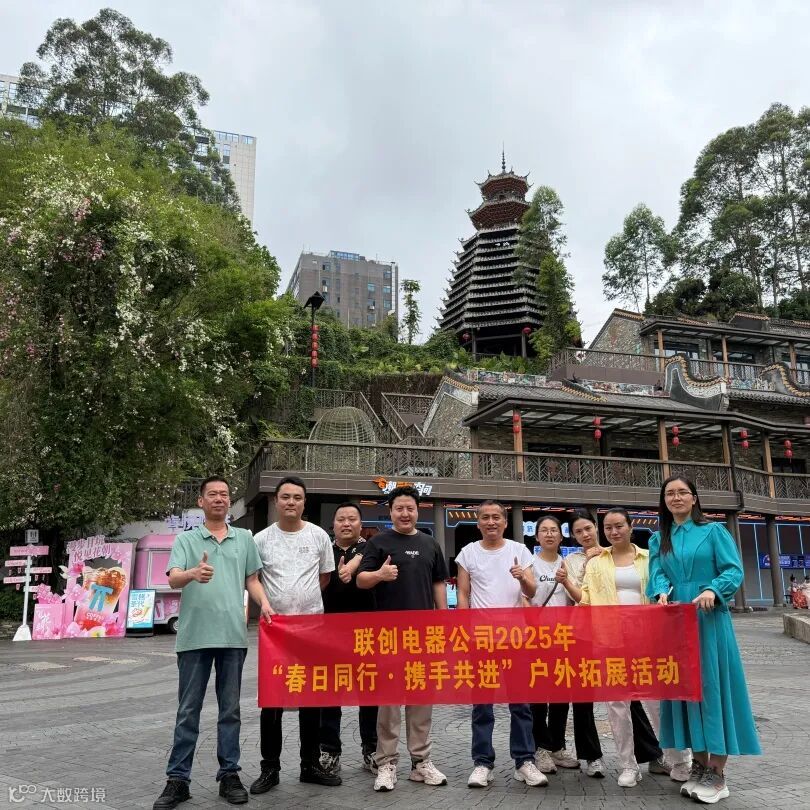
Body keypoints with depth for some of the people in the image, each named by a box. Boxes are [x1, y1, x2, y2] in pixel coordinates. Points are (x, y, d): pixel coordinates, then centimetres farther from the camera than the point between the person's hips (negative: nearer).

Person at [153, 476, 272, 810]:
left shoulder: (245, 538, 12)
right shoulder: (186, 539, 4)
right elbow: (173, 580, -9)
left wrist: (264, 604, -4)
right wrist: (193, 573, -32)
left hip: (233, 635, 2)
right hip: (194, 636, -2)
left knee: (230, 709, 9)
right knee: (188, 711, 5)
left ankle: (229, 775, 19)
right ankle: (178, 779, 15)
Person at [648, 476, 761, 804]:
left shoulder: (713, 531, 2)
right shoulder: (658, 540, 13)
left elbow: (733, 570, -5)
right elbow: (658, 574, 2)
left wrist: (712, 590, -23)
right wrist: (662, 592, -20)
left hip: (710, 618, -4)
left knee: (712, 686, -3)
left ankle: (716, 774, 3)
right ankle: (699, 766, 15)